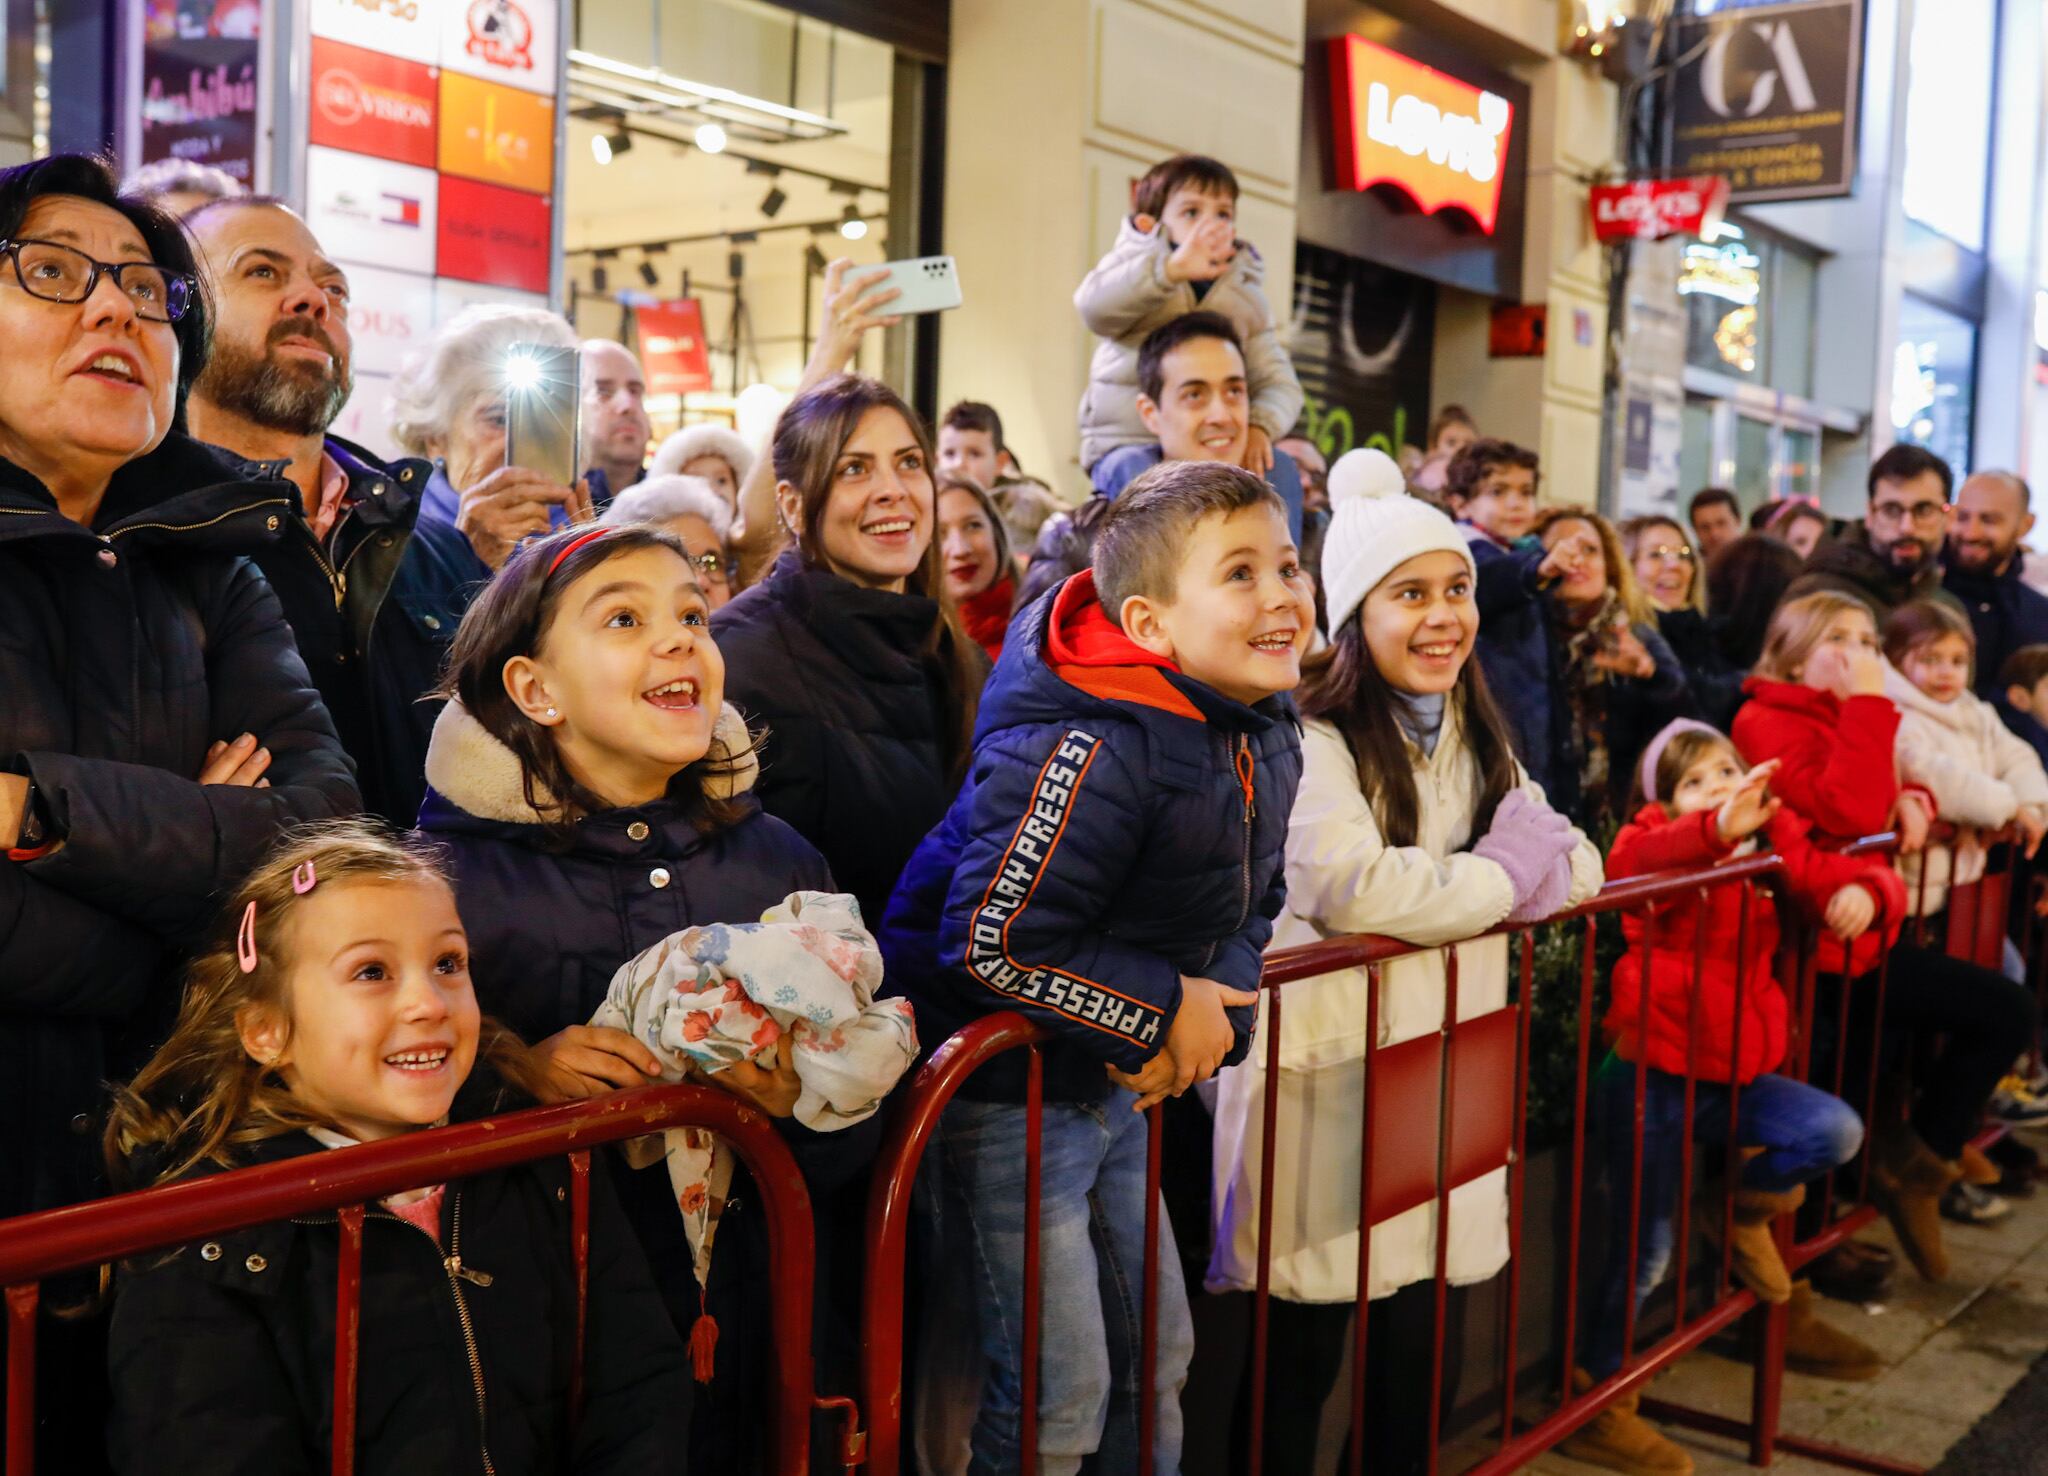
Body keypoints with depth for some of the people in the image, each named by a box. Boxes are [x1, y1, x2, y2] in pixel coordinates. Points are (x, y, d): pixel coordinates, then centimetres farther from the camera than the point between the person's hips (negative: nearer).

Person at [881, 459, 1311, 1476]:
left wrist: (1219, 1009, -8)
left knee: (1159, 1358, 19)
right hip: (1002, 1081, -8)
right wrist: (1167, 1010, -21)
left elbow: (1249, 903, 12)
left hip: (1117, 1081, 9)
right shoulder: (1092, 753, -29)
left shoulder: (1264, 737, 0)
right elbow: (995, 941, -30)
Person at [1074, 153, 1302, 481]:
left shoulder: (1247, 298, 14)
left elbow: (1278, 383, 6)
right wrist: (1173, 268, -39)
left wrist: (1259, 426, -19)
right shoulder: (1134, 266, 3)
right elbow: (1095, 305, -22)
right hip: (1128, 443, -4)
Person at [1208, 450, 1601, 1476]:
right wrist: (1508, 876, -10)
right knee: (1304, 1353, 2)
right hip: (1325, 1070, -6)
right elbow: (1354, 888, -25)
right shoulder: (1306, 736, -12)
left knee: (1427, 1346, 12)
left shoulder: (1476, 738, 14)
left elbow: (1576, 864, 9)